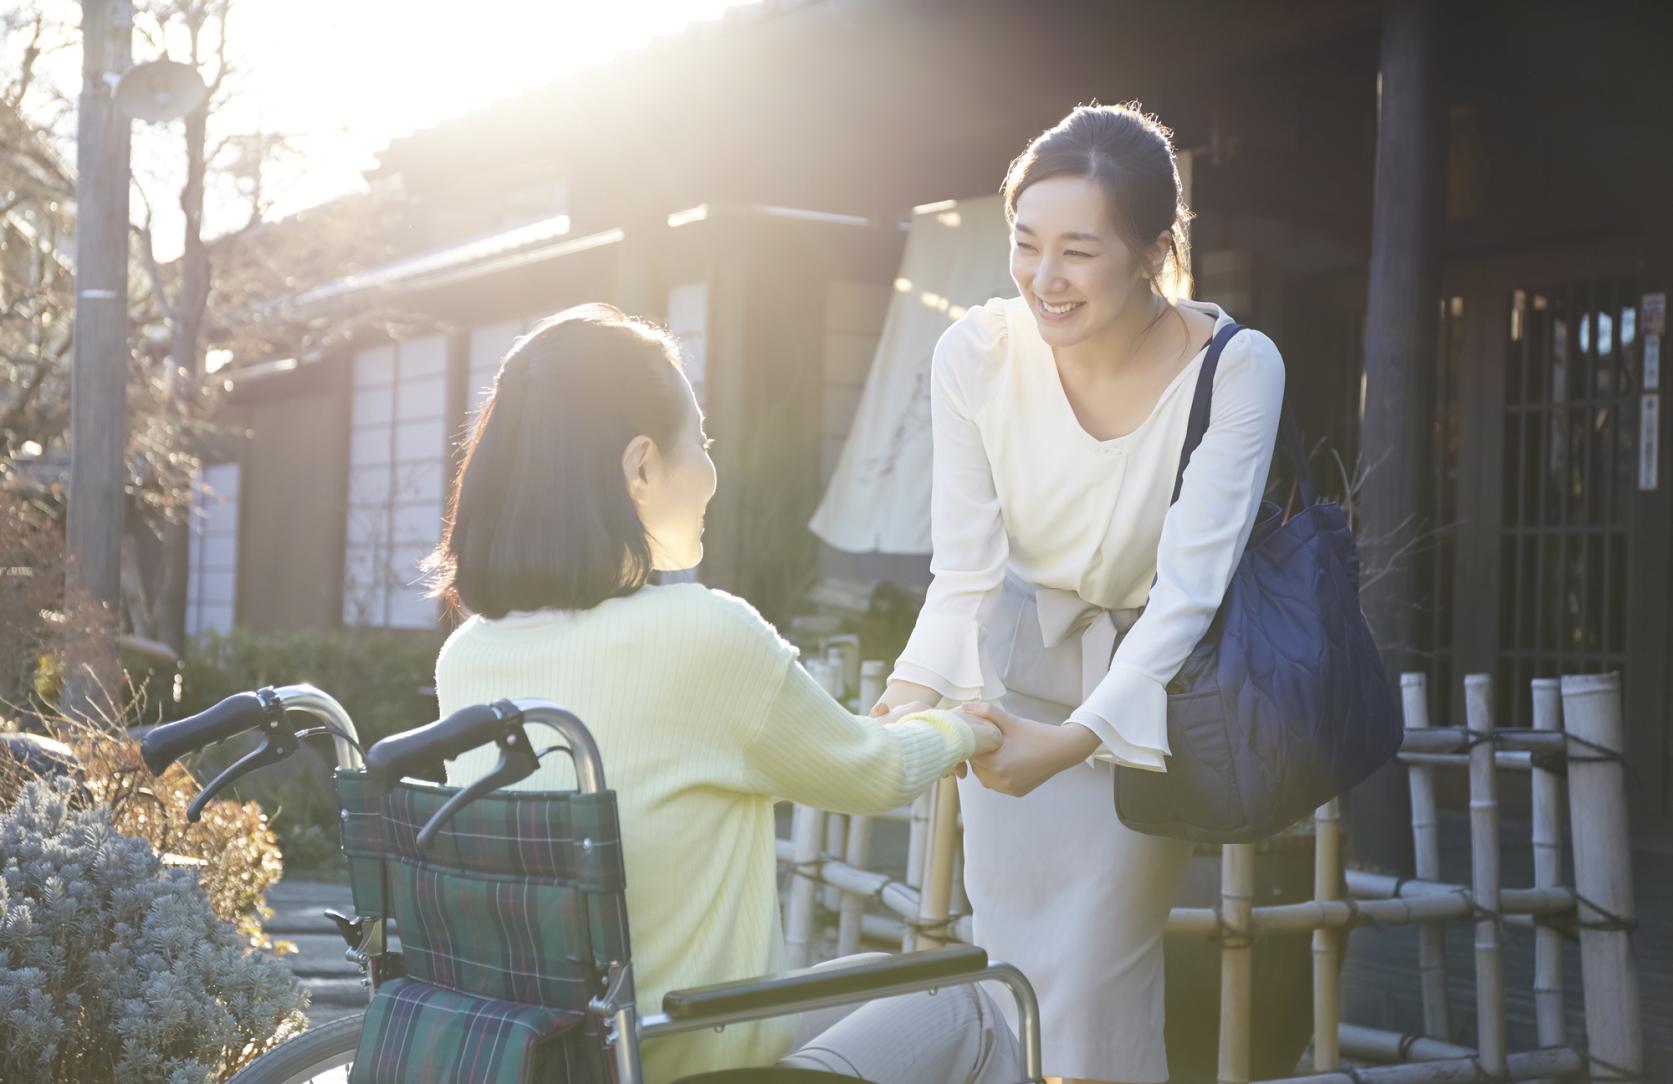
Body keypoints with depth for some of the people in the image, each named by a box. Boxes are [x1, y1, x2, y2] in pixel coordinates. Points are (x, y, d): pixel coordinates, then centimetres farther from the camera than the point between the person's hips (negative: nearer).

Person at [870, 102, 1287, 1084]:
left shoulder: (1235, 369, -24)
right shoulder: (978, 355, -18)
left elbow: (1188, 590, -27)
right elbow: (964, 572, -14)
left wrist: (1076, 740, -40)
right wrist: (916, 696, -33)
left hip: (1149, 688, -2)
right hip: (1018, 673, 2)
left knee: (1094, 976, -6)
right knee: (1010, 957, 7)